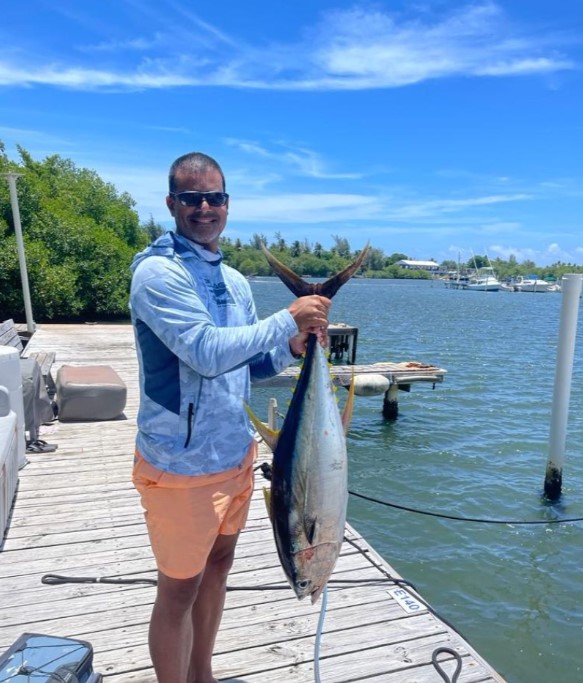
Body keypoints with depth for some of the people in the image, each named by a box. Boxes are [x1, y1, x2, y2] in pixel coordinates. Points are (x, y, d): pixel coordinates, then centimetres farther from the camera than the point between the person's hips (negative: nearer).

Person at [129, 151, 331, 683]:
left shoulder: (234, 280, 7)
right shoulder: (158, 272, -16)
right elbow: (208, 353, -28)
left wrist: (291, 348, -5)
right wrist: (288, 319, -21)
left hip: (236, 452, 8)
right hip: (182, 463, -8)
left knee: (218, 564, 22)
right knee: (180, 588, 8)